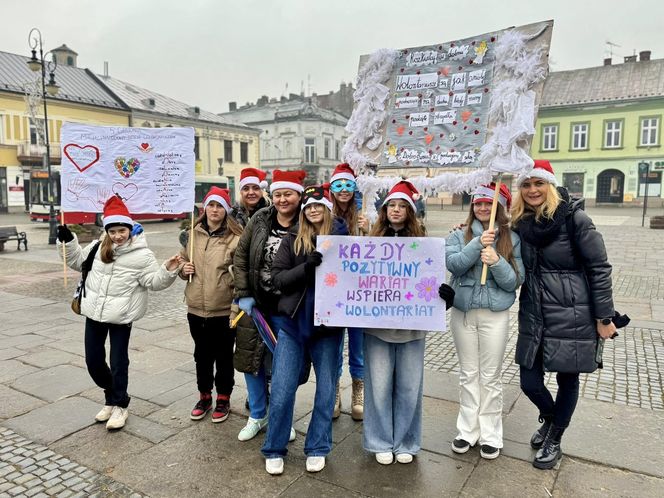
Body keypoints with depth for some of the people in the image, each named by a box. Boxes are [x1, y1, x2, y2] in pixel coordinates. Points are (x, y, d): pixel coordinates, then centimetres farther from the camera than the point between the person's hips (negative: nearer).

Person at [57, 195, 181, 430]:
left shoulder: (141, 255, -11)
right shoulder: (98, 248, 4)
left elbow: (154, 281, -12)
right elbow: (78, 261, 19)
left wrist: (168, 271, -30)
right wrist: (67, 241, 6)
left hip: (121, 317, -5)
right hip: (94, 313, 6)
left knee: (118, 363, 3)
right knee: (93, 361, 15)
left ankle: (119, 405, 23)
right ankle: (113, 396, 36)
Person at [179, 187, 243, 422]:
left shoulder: (234, 238, -9)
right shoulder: (193, 234, 6)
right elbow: (183, 261, 18)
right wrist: (183, 270, -1)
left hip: (224, 309, -4)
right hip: (196, 308, 5)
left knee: (224, 356, 11)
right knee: (202, 354, 18)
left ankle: (223, 399, 29)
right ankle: (204, 396, 37)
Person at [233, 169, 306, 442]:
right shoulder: (260, 219, -2)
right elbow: (240, 255, 2)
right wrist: (243, 294, -4)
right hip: (255, 304, 3)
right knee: (251, 359, 12)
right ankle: (257, 416, 34)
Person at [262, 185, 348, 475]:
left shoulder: (342, 236, 0)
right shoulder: (292, 239, 2)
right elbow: (277, 279, -5)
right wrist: (306, 267, -20)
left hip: (328, 324, 0)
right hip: (293, 323, 0)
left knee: (326, 389, 12)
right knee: (282, 390, 6)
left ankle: (317, 448, 31)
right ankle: (274, 450, 26)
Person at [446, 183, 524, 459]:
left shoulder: (512, 239, -1)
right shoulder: (459, 236, 1)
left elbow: (515, 281, -6)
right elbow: (453, 264, -16)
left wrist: (496, 262, -22)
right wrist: (478, 243, -24)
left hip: (495, 315, -1)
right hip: (463, 313, 1)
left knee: (490, 377, 8)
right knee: (468, 374, 12)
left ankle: (490, 435, 22)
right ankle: (468, 430, 25)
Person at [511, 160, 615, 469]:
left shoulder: (574, 218, -11)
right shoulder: (519, 225, 3)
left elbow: (599, 268, -9)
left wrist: (604, 318, -8)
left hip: (572, 316, -4)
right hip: (533, 317, 4)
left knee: (567, 379, 11)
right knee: (530, 382, 7)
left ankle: (554, 439, 34)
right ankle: (549, 419, 41)